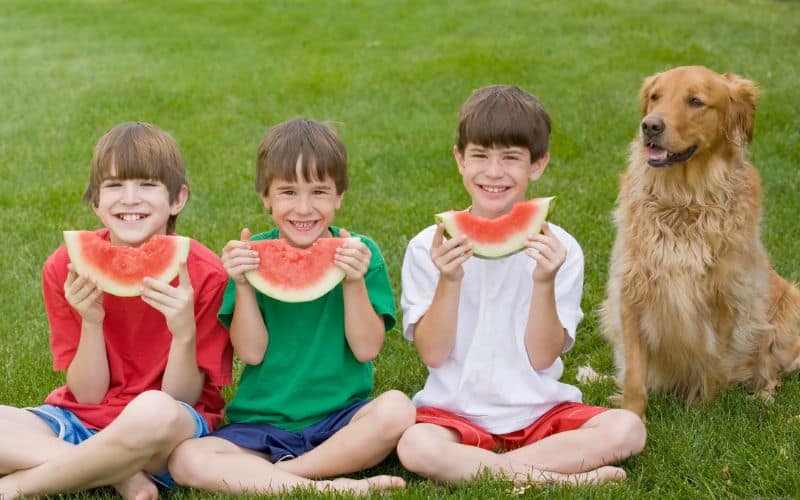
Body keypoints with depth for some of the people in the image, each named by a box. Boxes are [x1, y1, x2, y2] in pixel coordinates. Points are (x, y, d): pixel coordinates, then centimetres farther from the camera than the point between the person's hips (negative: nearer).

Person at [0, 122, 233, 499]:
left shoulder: (205, 274, -12)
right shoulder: (65, 268, -5)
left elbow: (181, 399, -9)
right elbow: (88, 395, -2)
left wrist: (184, 333, -27)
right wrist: (91, 321, -19)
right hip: (82, 421, 3)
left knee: (154, 411, -39)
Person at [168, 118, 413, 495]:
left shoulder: (359, 253, 1)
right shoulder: (252, 255, 3)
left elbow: (366, 348, -5)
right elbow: (251, 352, -3)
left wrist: (355, 282, -18)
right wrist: (242, 285, -16)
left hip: (342, 418, 0)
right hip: (261, 423, 1)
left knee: (396, 409, -32)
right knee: (185, 460, -26)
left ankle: (263, 474, -19)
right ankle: (327, 486, -26)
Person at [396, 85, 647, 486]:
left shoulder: (559, 249, -2)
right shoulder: (429, 246, -3)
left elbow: (542, 357, -5)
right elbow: (433, 354, -6)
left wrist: (544, 284, -20)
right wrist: (448, 281, -20)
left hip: (538, 411, 1)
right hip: (454, 412, -1)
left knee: (627, 428, -24)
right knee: (415, 446, -33)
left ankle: (469, 467, -21)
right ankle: (556, 477, -19)